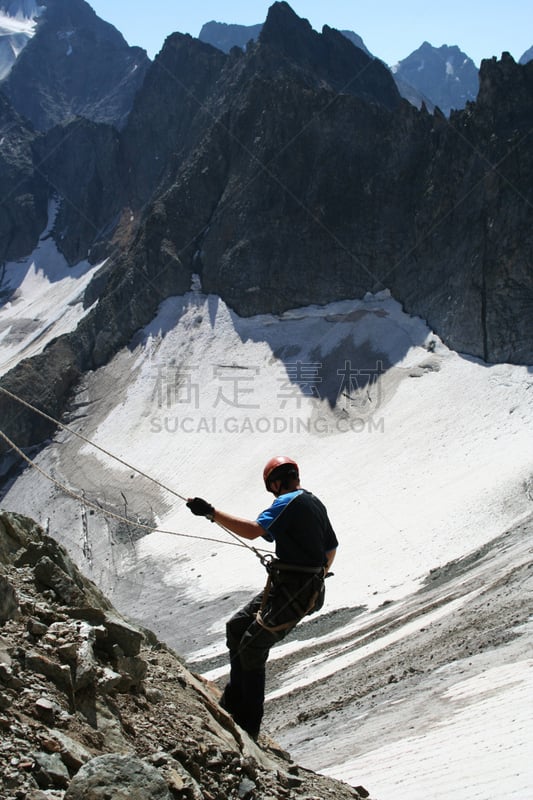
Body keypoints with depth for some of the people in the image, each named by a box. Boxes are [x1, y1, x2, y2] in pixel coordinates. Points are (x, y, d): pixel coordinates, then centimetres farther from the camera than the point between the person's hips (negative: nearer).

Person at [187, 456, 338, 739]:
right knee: (236, 627, 13)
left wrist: (211, 513, -27)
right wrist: (316, 579, 41)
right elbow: (331, 549, 26)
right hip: (309, 588, 10)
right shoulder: (317, 504, 16)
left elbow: (253, 530, -27)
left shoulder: (288, 502, -13)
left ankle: (248, 725, 6)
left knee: (252, 648, -3)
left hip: (292, 593, -10)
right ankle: (234, 701, 19)